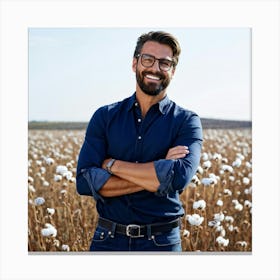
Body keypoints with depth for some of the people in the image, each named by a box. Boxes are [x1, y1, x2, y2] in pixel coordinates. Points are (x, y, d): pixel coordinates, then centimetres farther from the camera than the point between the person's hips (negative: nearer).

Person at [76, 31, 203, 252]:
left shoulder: (186, 121, -3)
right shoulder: (105, 117, 1)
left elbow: (179, 176, -22)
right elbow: (85, 181, -11)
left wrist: (112, 165, -14)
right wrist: (157, 175, -17)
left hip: (162, 241, -1)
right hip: (108, 240, 1)